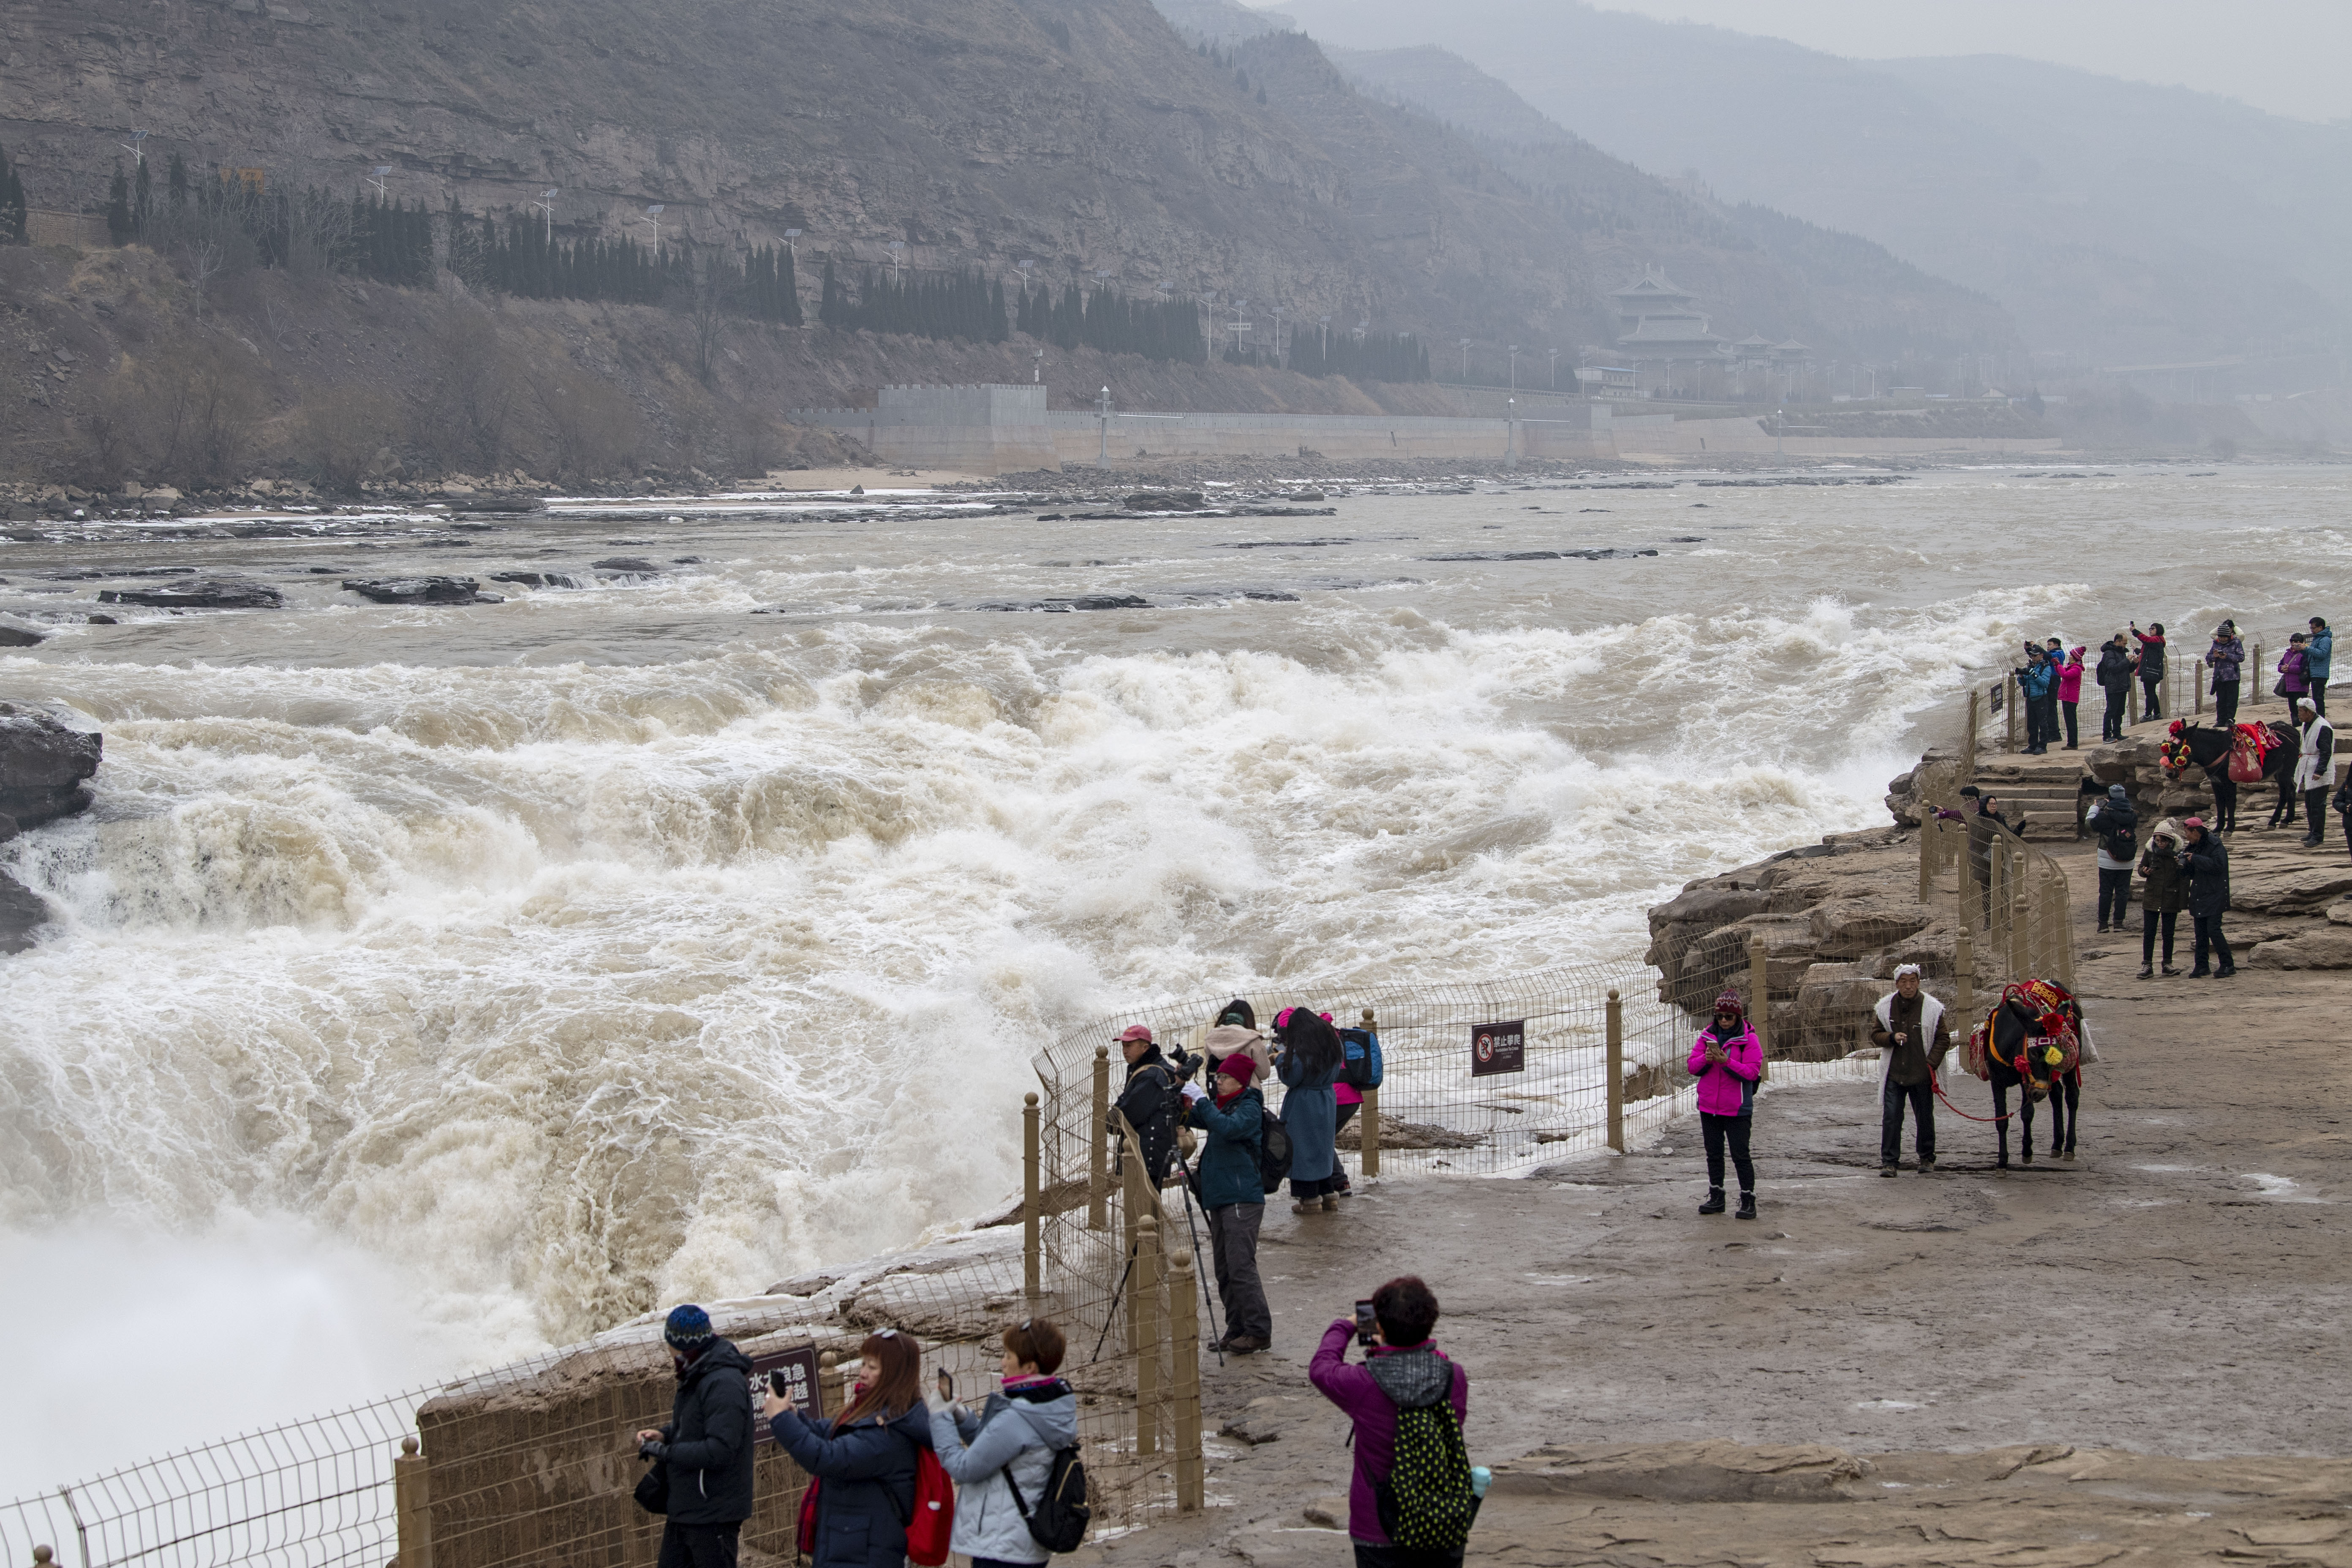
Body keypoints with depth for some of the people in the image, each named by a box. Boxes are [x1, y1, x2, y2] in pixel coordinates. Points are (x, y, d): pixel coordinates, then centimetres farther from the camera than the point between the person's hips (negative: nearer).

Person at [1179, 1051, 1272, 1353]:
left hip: (1243, 1200, -9)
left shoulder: (1249, 1108, -8)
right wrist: (1187, 1104, -2)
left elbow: (1227, 1127, -25)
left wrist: (1201, 1100, -21)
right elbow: (1199, 1120, 17)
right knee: (1225, 1270, 8)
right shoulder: (1222, 1105, 18)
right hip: (1220, 1199, 9)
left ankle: (1259, 1331, -10)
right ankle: (1236, 1330, 13)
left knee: (1241, 1266, -13)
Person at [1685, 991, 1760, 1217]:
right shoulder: (1707, 1036, 5)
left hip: (1737, 1109, -5)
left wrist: (1727, 1062, -26)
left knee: (1740, 1155, -4)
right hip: (1709, 1106, 5)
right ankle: (1716, 1198, 25)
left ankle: (1748, 1200, 3)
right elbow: (1692, 1066, 4)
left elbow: (1752, 1072, -15)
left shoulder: (1749, 1039, -7)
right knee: (1714, 1154, 14)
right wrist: (1706, 1059, -17)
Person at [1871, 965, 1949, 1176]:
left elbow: (1943, 1039, 2)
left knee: (1925, 1118, 7)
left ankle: (1927, 1159, 22)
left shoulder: (1932, 1008, -3)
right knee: (1891, 1117, -4)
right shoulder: (1885, 1007, 2)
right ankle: (1889, 1161, 1)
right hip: (1894, 1073, 1)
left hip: (1922, 1074, -1)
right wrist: (1892, 1038, -11)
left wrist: (1931, 1064, -9)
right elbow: (1875, 1034, 10)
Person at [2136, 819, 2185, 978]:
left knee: (2168, 933, 8)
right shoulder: (2150, 850, -1)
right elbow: (2141, 868, 12)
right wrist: (2144, 872, -10)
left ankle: (2168, 963, 21)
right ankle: (2147, 965, 3)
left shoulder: (2178, 853, -7)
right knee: (2148, 933, -1)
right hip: (2151, 898, 1)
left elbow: (2185, 876, -2)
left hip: (2171, 899, -1)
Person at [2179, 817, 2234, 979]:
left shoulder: (2215, 844, -10)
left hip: (2214, 896, -8)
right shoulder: (2193, 847, 15)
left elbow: (2218, 865, -24)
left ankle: (2228, 965, -5)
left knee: (2213, 930, -13)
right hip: (2199, 897, 8)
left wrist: (2196, 859, -18)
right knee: (2200, 932, 8)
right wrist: (2183, 865, 0)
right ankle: (2201, 966, 13)